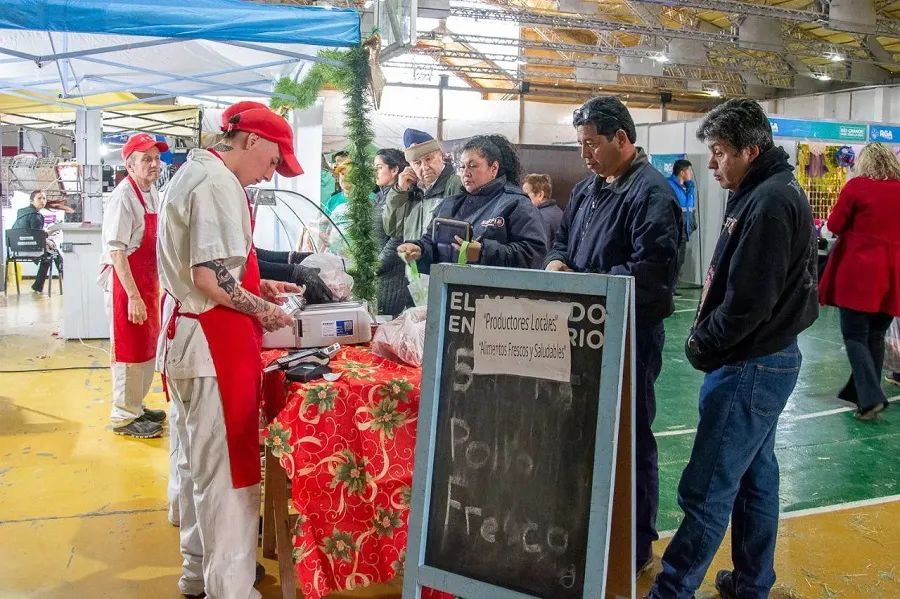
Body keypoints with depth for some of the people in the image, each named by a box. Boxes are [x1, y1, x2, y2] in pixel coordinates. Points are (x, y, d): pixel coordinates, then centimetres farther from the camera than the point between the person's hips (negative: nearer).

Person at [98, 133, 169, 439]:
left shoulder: (152, 193, 9)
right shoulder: (123, 197, -18)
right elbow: (116, 251, -22)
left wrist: (154, 286, 22)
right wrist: (133, 296, -25)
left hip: (147, 281, 9)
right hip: (126, 282, -9)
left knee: (148, 347, 17)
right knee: (129, 350, 0)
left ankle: (136, 406, 32)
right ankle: (124, 417, 12)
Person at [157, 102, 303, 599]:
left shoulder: (194, 172, 16)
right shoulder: (219, 182, -17)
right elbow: (209, 279, -24)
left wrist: (260, 287, 14)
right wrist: (264, 311, -10)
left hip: (185, 335, 11)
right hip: (216, 346, -11)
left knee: (199, 461, 21)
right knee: (226, 470, -1)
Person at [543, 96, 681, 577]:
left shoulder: (651, 192, -17)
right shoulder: (587, 188, 12)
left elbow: (652, 272, -27)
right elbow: (562, 239, 21)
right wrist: (556, 262, -2)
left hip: (630, 335, -9)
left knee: (630, 437, 4)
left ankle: (637, 544, 22)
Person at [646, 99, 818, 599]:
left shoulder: (770, 202, -20)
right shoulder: (768, 193, 12)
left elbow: (748, 300, -24)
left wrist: (701, 347, -10)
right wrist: (708, 340, 6)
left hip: (750, 367, -11)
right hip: (763, 359, 11)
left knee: (705, 491, -3)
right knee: (754, 475, 19)